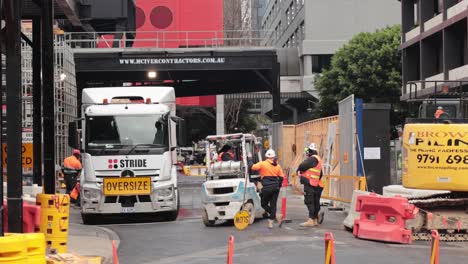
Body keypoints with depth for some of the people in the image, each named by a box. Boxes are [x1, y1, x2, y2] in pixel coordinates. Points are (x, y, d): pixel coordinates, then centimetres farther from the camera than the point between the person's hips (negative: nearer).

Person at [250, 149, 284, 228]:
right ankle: (270, 222, 8)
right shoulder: (277, 165, 9)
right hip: (275, 186, 5)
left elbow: (252, 167, -9)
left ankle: (277, 216, -10)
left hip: (267, 187, -5)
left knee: (264, 204, 8)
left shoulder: (263, 164, -6)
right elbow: (281, 177, 12)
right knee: (273, 204, 9)